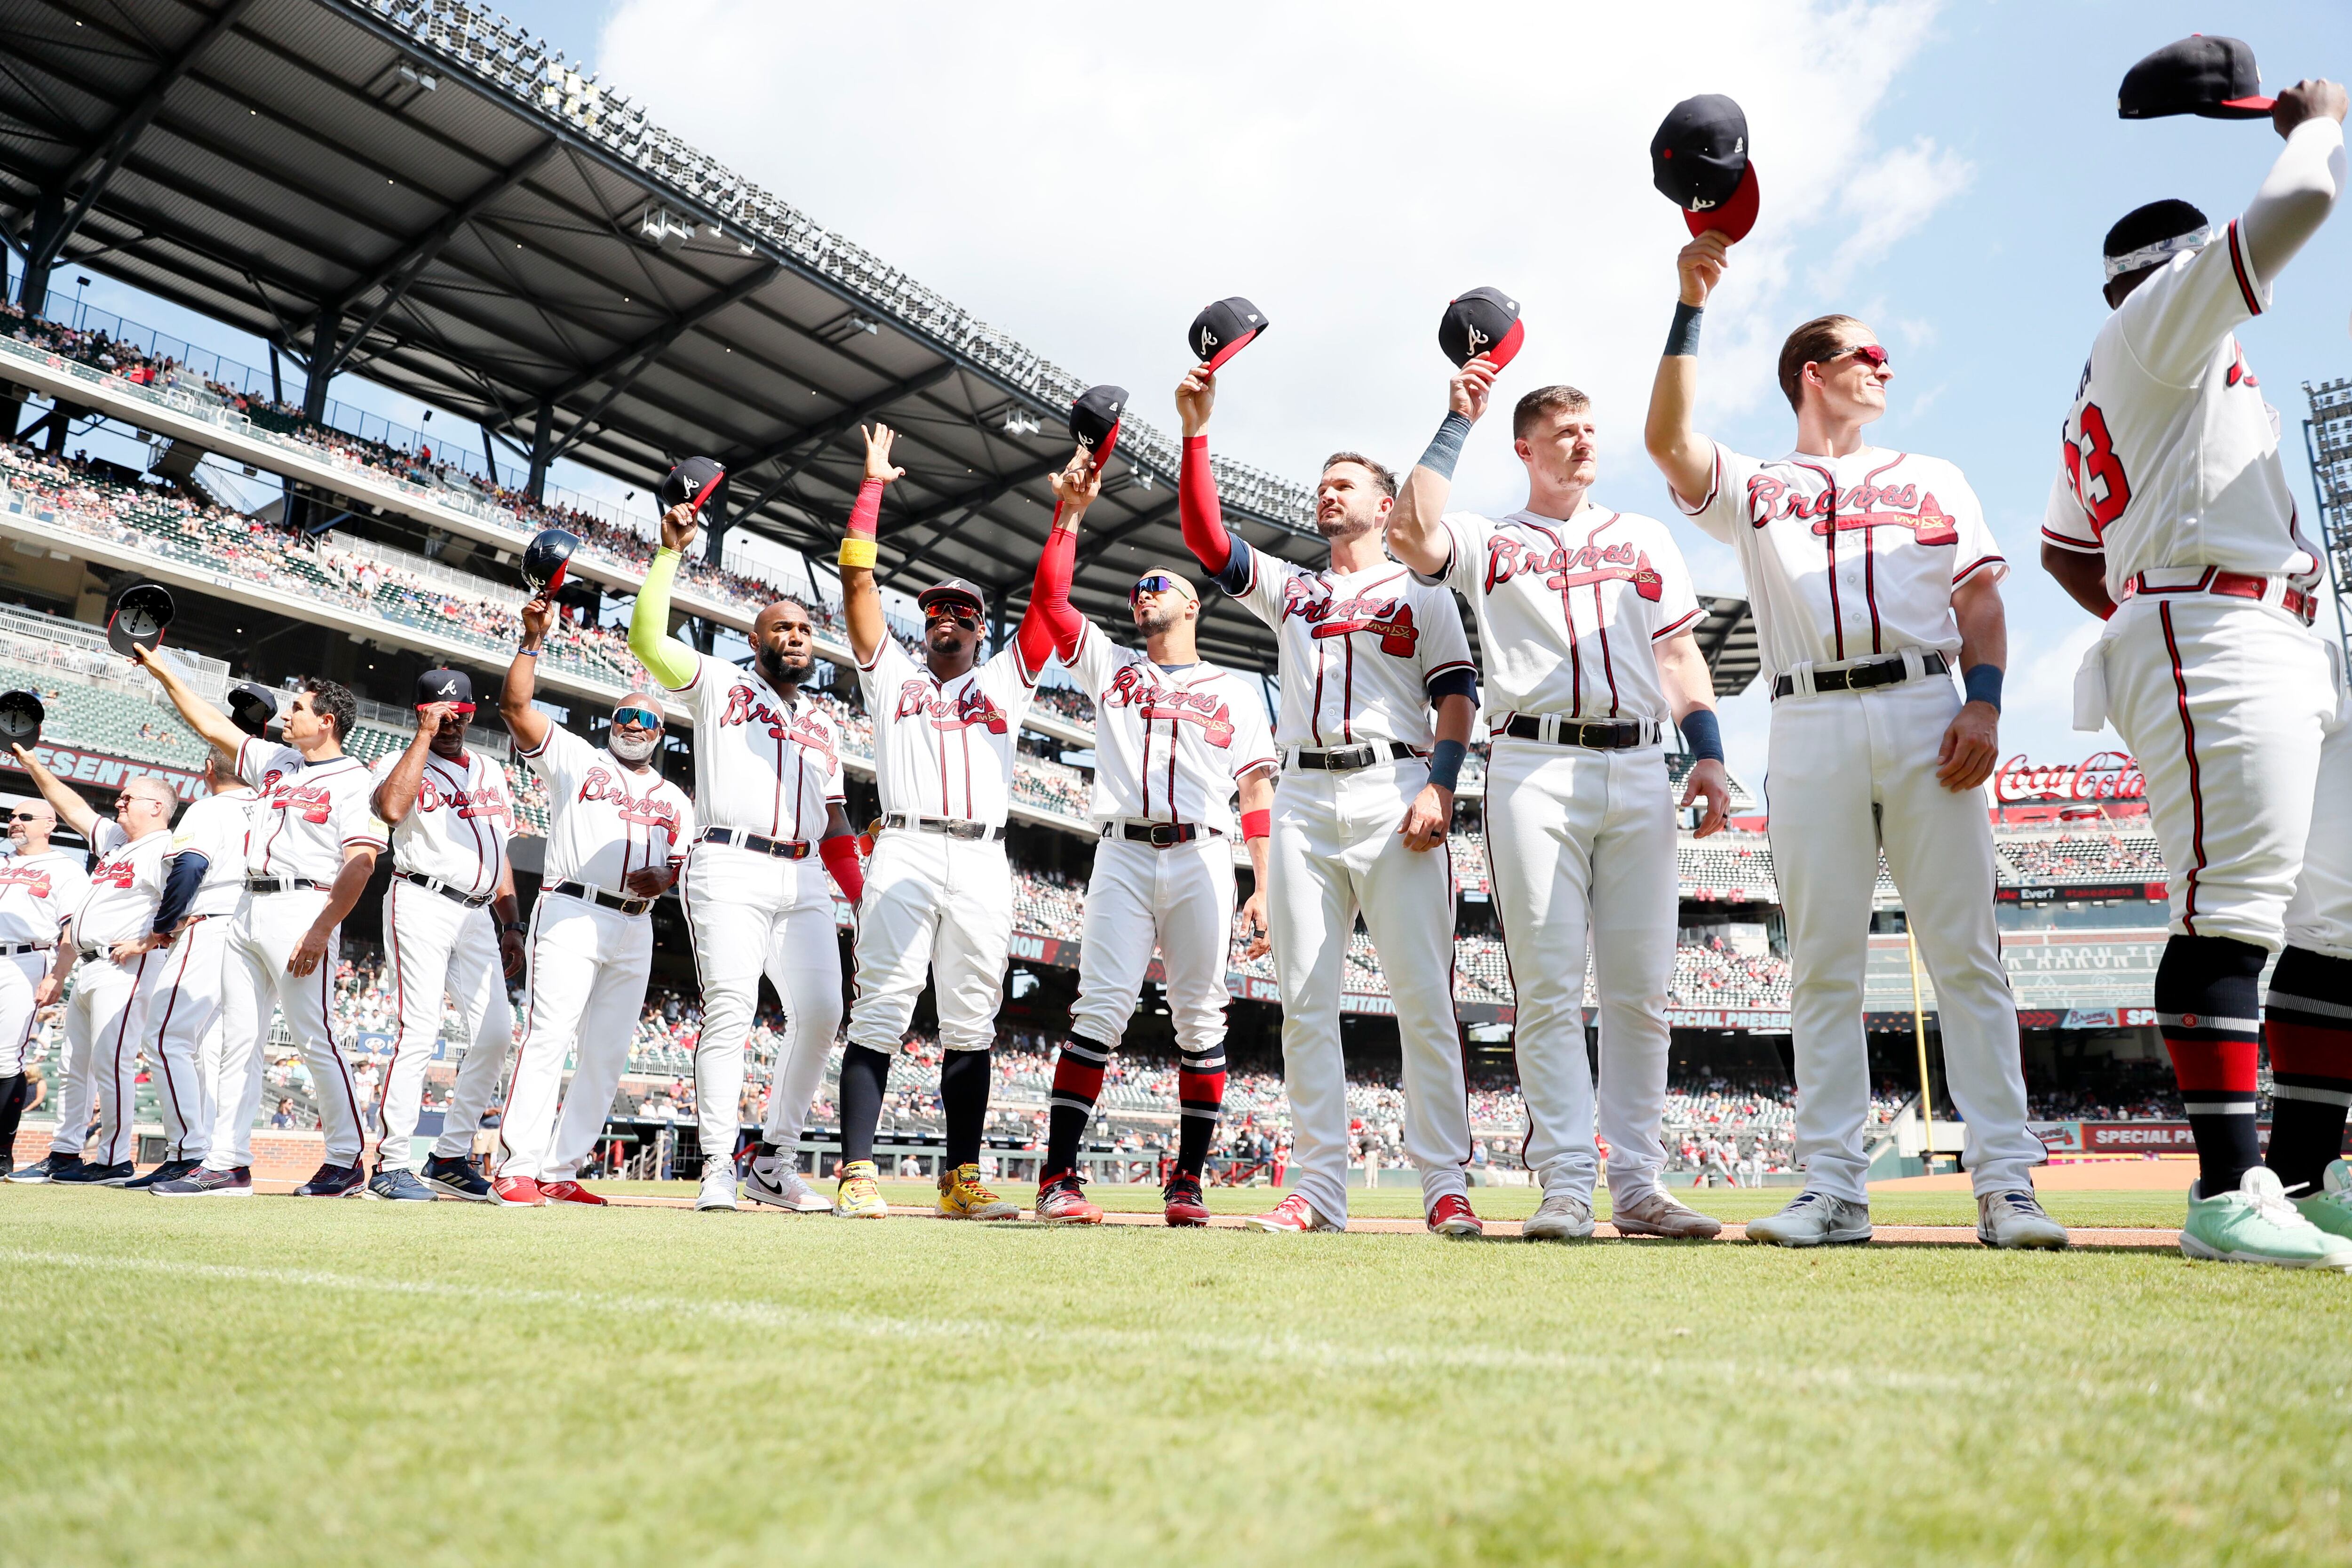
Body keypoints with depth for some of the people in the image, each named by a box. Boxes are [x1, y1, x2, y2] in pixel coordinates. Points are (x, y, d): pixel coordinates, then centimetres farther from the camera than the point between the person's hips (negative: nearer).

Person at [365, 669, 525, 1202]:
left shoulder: (491, 771, 22)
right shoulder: (401, 762, 5)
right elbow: (391, 809, -19)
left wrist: (511, 925, 15)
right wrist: (424, 735, -12)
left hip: (478, 916, 6)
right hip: (422, 904, -5)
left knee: (495, 1033, -3)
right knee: (419, 1031, -12)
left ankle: (451, 1158, 7)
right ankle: (391, 1167, -7)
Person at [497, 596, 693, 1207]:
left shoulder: (675, 801, 23)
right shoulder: (575, 758, 12)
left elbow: (683, 863, 15)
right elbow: (516, 705, 1)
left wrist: (664, 877, -8)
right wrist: (534, 638, -6)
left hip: (635, 927, 5)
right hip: (571, 913, -5)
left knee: (607, 1055, 2)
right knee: (548, 1036, -16)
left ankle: (560, 1172, 7)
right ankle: (516, 1169, -17)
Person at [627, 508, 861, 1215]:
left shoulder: (825, 724, 26)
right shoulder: (720, 684, 13)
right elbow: (646, 639, -2)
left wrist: (866, 897, 14)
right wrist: (670, 552, -4)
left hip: (804, 882, 5)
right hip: (730, 871, -5)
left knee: (821, 1011, -7)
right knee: (731, 1009, -15)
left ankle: (773, 1163, 4)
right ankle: (718, 1170, -10)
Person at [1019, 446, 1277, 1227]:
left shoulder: (1236, 689, 17)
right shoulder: (1109, 664, 22)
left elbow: (1258, 791, 9)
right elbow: (1049, 598, 9)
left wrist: (1264, 890, -1)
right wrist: (1071, 512, 3)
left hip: (1203, 857, 0)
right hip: (1123, 854, 0)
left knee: (1199, 1018, -1)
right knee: (1102, 1008, -11)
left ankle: (1187, 1179, 7)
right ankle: (1058, 1176, -10)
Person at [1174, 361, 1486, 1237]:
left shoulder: (1422, 595, 14)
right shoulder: (1287, 588, 23)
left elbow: (1457, 699, 4)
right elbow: (1205, 536, 11)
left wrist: (1439, 788, -11)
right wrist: (1196, 433, 3)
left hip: (1395, 794, -3)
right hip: (1304, 800, 4)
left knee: (1424, 998, -7)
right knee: (1304, 1001, 0)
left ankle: (1446, 1187, -2)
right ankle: (1318, 1192, 4)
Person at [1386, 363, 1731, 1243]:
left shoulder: (1645, 538, 26)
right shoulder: (1488, 542, 16)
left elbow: (1679, 652, 19)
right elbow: (1410, 533, -6)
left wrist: (1708, 754, 5)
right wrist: (1457, 423, 1)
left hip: (1639, 769, 3)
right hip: (1535, 767, -2)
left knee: (1640, 990, 0)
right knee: (1549, 988, -7)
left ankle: (1636, 1185, 6)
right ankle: (1567, 1186, -4)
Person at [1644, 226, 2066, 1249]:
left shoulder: (1932, 478, 24)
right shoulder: (1753, 486, 19)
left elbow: (1980, 597, 14)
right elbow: (1669, 442, -1)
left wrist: (1983, 703, -3)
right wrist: (1690, 308, -7)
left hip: (1927, 714, 1)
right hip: (1811, 727, -1)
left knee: (1965, 952, -5)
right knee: (1823, 966, -2)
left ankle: (2006, 1185, -3)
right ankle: (1834, 1191, 1)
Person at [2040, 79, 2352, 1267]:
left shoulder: (2101, 404, 30)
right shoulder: (2159, 325, 4)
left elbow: (2065, 551, 33)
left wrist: (2141, 621, 23)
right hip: (2212, 631, -10)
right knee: (2233, 909, -18)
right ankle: (2228, 1192, -20)